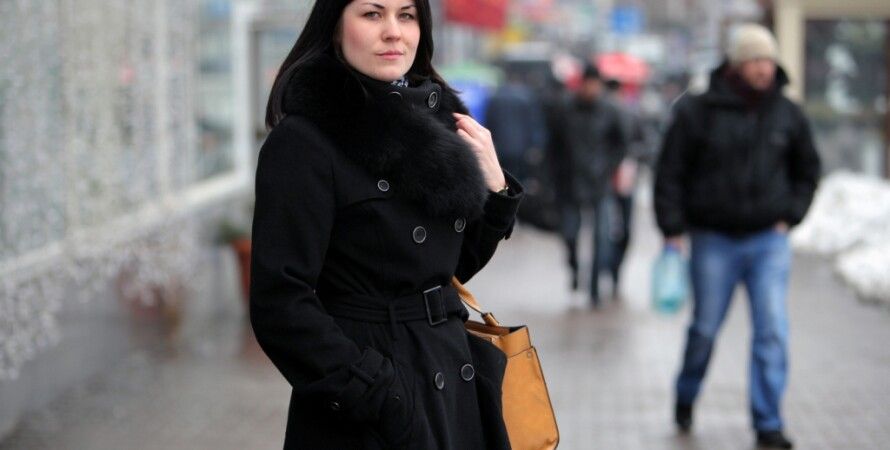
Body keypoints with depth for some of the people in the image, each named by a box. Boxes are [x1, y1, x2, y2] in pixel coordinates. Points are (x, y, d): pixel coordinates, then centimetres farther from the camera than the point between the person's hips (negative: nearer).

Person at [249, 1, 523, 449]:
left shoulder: (427, 124, 7)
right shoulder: (303, 142, -14)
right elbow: (280, 306, -18)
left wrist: (494, 184, 0)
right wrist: (379, 398, -19)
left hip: (453, 390, 7)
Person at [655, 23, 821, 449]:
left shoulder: (787, 115, 4)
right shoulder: (697, 112, -5)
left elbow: (807, 170, 18)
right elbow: (670, 173, -2)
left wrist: (789, 216, 8)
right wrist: (673, 230, -6)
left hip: (769, 240, 2)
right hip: (713, 241, -2)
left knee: (772, 330, -7)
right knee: (705, 327, 7)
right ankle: (686, 397, 34)